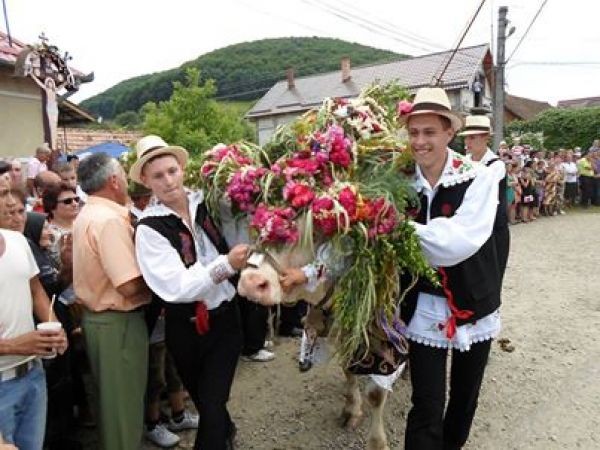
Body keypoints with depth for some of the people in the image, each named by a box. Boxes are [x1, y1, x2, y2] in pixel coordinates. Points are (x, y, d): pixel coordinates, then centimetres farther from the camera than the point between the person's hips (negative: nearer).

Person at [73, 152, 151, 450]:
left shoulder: (86, 215, 8)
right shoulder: (110, 220, -24)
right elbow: (130, 286, -28)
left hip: (96, 316, 10)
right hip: (118, 322, -10)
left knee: (109, 396, 24)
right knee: (124, 400, 7)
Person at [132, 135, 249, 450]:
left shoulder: (207, 203, -4)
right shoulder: (149, 228, -14)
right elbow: (176, 287, -22)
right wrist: (225, 265, -32)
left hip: (225, 317, 1)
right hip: (186, 328, 0)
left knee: (212, 405, 1)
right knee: (204, 401, 22)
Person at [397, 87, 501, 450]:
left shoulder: (479, 178, -15)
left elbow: (459, 242, -28)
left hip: (474, 305, 1)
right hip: (424, 308, 0)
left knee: (465, 396, 22)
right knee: (426, 407, 0)